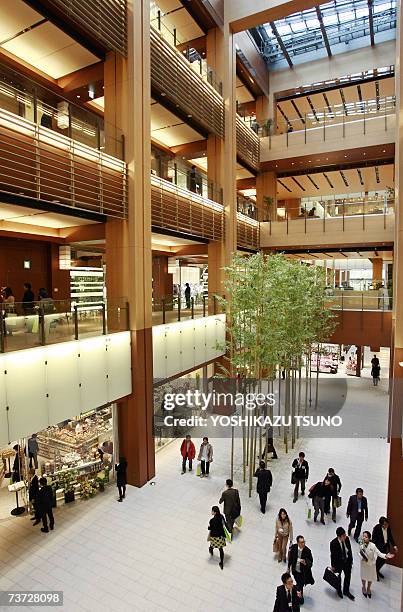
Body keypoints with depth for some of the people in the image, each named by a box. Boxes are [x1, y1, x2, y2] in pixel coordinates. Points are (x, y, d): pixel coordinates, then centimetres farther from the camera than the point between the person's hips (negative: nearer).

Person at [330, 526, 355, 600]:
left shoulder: (347, 539, -21)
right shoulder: (333, 543, -33)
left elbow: (349, 550, -3)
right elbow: (332, 555, -19)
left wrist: (351, 560, 5)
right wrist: (333, 566, -9)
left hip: (347, 561, 4)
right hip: (338, 563, -3)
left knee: (348, 576, 21)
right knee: (338, 577, 22)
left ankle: (346, 591, 48)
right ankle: (339, 591, 51)